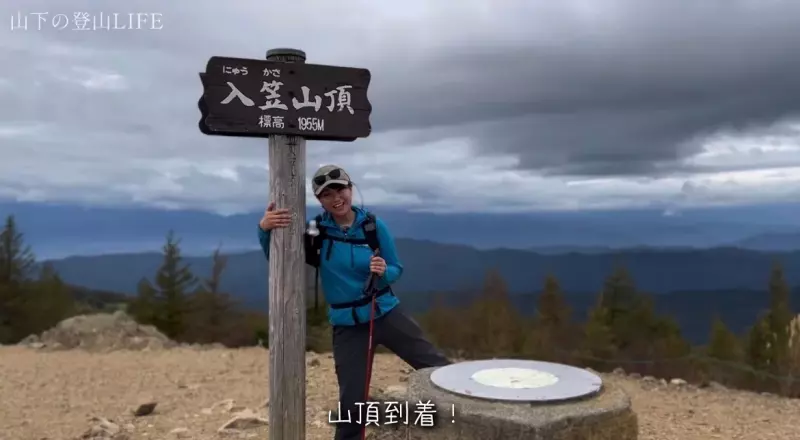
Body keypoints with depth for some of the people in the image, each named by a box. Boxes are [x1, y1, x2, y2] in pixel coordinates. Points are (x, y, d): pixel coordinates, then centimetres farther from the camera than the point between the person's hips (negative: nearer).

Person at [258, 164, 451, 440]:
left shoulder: (373, 225, -7)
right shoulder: (315, 231, -7)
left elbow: (396, 269, 1)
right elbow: (277, 259, -7)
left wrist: (384, 271, -23)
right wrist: (264, 228, -25)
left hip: (387, 313, 1)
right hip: (347, 326, 0)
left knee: (440, 370, -2)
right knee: (351, 401, 5)